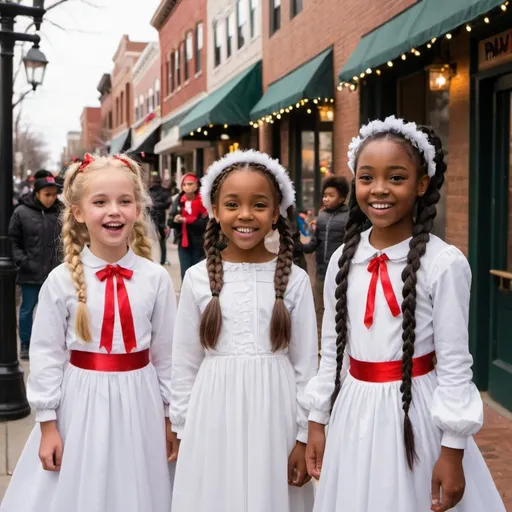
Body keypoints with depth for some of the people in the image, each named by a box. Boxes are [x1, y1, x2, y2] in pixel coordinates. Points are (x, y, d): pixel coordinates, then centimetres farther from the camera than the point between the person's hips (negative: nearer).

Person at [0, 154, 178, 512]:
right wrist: (47, 423, -3)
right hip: (81, 403, -1)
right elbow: (46, 354, -4)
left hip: (138, 404, 1)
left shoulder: (156, 278, -5)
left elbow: (168, 352, 2)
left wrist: (171, 417, 7)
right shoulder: (62, 280, -8)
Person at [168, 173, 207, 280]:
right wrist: (175, 220, -19)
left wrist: (187, 220, -21)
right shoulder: (178, 201, 3)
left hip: (199, 244, -3)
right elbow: (170, 222, 3)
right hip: (183, 242, 3)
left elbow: (206, 223, -18)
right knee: (185, 275, 4)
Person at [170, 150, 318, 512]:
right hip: (214, 414, 1)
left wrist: (304, 436, -1)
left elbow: (306, 363, -1)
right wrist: (183, 429, 5)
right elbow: (185, 363, 4)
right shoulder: (198, 278, -2)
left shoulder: (294, 279, -4)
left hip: (273, 414, 0)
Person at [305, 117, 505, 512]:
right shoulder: (343, 259, 2)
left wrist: (453, 450, -11)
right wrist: (317, 420, 10)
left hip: (414, 414, -4)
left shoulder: (444, 263, -13)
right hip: (354, 413, 5)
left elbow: (455, 364, -11)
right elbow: (332, 349, 8)